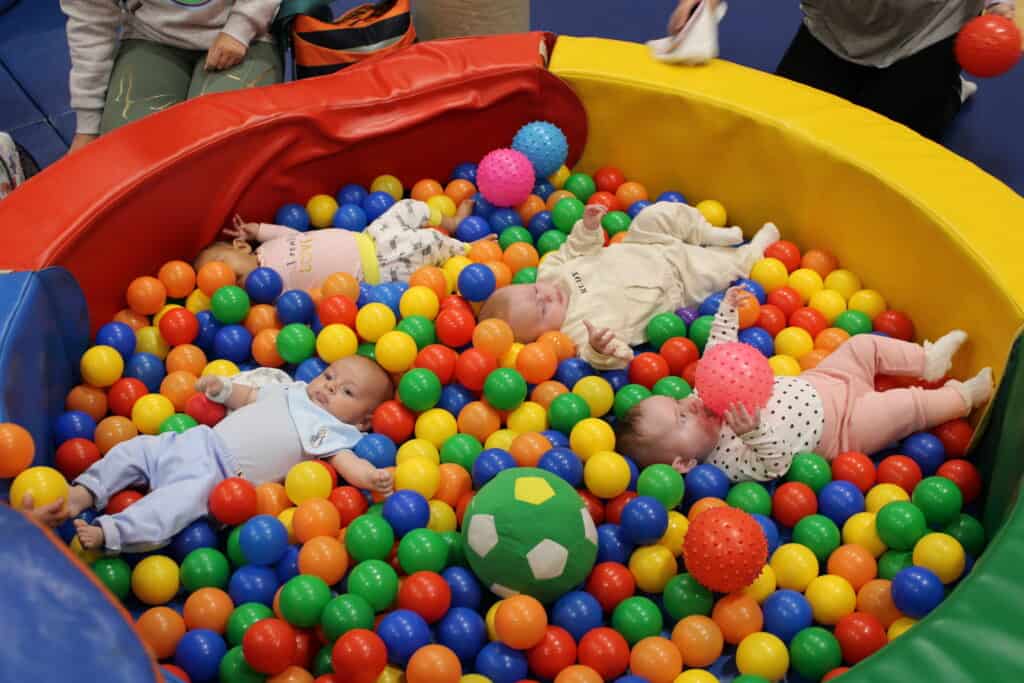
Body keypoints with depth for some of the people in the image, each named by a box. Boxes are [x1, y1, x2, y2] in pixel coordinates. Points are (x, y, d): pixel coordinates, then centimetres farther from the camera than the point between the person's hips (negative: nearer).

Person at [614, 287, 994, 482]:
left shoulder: (704, 393, -12)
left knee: (864, 345, 8)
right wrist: (755, 432, -56)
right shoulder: (726, 458, -32)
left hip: (815, 384, 7)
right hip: (842, 428, -7)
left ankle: (928, 361, 33)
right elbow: (776, 465, -37)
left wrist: (726, 313, 1)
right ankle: (962, 398, 23)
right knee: (908, 406, -7)